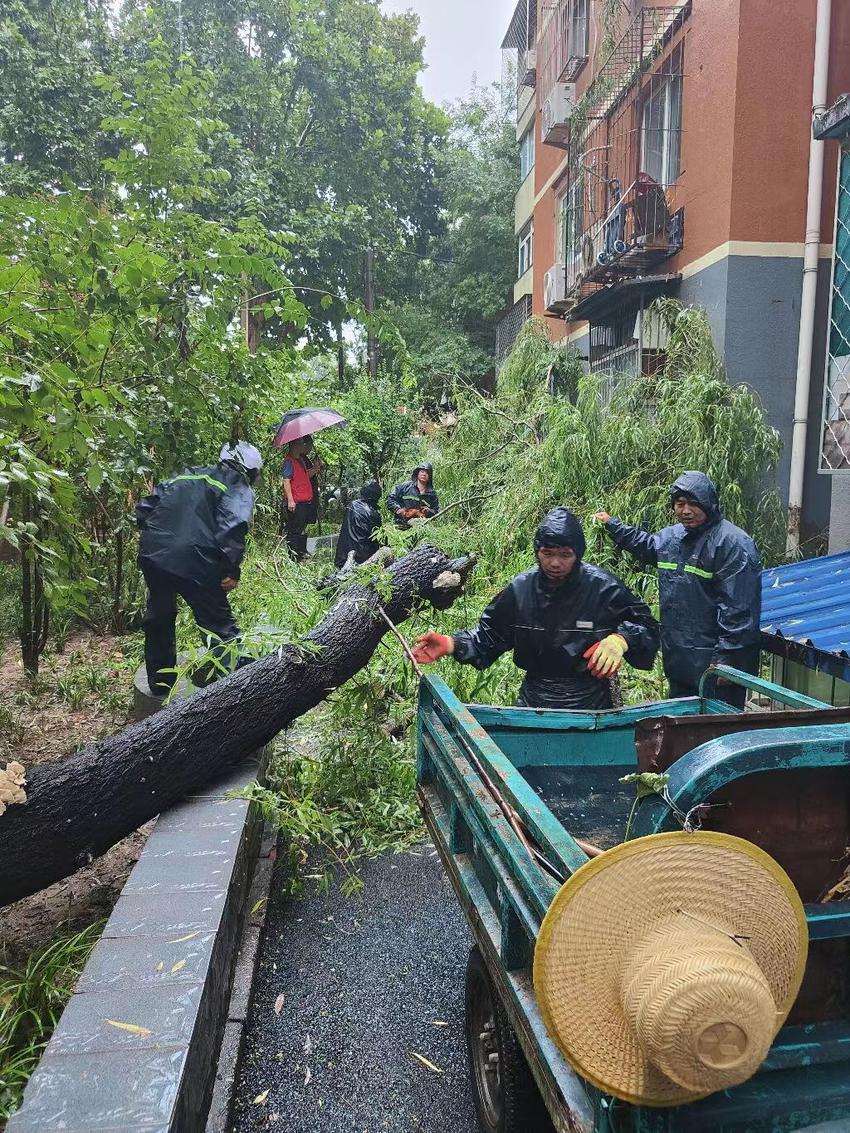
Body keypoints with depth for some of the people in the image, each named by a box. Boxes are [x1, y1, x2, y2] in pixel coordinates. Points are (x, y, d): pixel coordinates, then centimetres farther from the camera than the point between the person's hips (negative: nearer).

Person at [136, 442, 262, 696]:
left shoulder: (189, 475, 26)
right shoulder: (239, 488, 7)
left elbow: (146, 504, 22)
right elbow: (233, 526, -12)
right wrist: (232, 570, -12)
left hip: (152, 554, 6)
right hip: (193, 561, -6)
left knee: (159, 619, 25)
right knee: (219, 624, 6)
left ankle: (160, 683, 38)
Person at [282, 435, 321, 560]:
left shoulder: (302, 460, 14)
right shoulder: (289, 461, -13)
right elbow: (286, 481, -17)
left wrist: (316, 468, 5)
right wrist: (290, 500, -21)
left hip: (305, 501, 9)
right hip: (295, 503, -9)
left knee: (301, 529, 17)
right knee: (294, 530, -3)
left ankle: (301, 553, 27)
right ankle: (293, 556, 2)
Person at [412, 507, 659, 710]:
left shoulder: (604, 589, -15)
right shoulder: (520, 588, -5)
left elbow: (647, 627, -8)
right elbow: (489, 635, 1)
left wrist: (621, 639, -30)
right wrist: (453, 644, -16)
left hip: (590, 707, -2)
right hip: (532, 705, 3)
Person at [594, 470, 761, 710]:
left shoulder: (733, 543, -15)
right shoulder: (671, 536, 10)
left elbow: (738, 607, -20)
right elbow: (646, 545, 36)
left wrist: (726, 657, -21)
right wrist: (613, 525, 35)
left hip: (712, 662, -8)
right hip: (678, 659, 8)